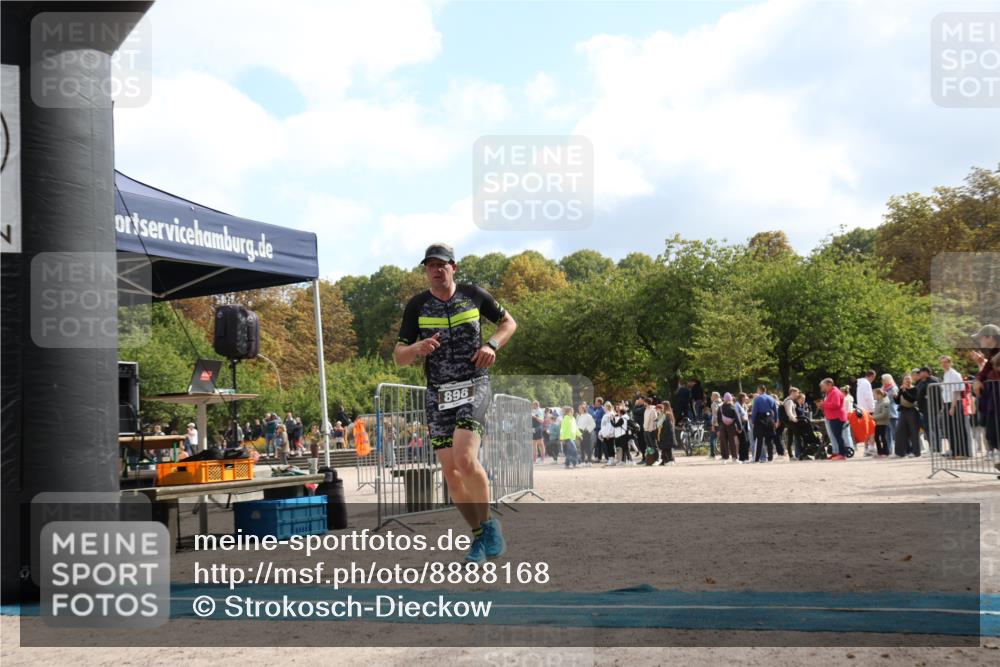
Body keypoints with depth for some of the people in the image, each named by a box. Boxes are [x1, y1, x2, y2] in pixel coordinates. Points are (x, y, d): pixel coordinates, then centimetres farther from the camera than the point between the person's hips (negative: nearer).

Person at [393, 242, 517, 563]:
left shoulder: (474, 295, 3)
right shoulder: (417, 306, 5)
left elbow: (509, 322, 16)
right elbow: (399, 357, 5)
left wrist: (492, 344, -4)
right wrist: (417, 348, -18)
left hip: (474, 386, -3)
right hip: (438, 393, 3)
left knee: (465, 459, -22)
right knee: (450, 471, -1)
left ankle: (490, 524, -2)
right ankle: (479, 535, 15)